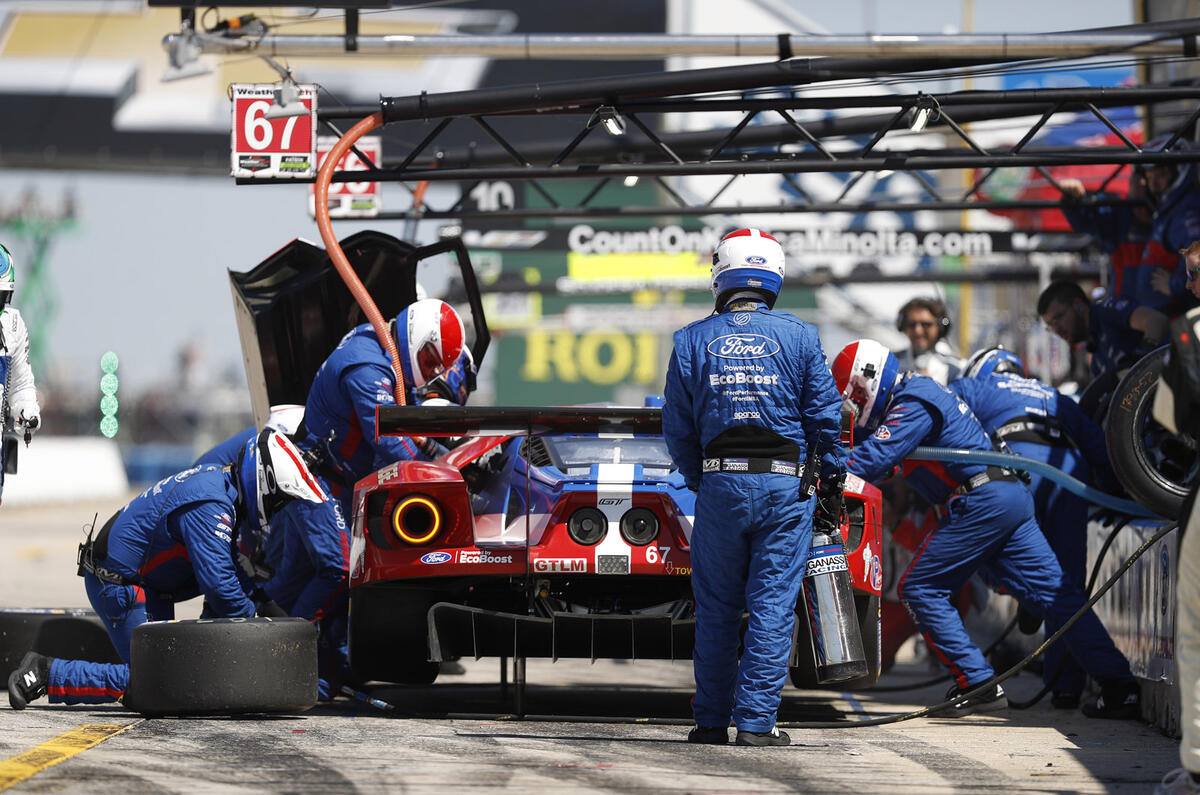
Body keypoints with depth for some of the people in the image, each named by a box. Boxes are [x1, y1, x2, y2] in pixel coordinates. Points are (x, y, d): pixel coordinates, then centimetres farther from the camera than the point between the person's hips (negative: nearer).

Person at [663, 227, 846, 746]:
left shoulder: (691, 342, 3)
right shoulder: (799, 338, 1)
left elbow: (677, 429, 6)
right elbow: (825, 417, 2)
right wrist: (832, 488, 11)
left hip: (720, 486, 1)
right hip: (786, 487, -1)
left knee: (716, 607, 10)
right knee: (772, 606, 1)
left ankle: (711, 721, 13)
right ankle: (756, 721, -3)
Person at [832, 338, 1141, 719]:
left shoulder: (913, 404, -10)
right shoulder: (916, 392, 22)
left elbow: (874, 458, -19)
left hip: (983, 502, -10)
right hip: (1013, 498, 10)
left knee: (920, 588, -3)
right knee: (1053, 593, 6)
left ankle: (978, 684, -7)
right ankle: (1120, 688, 1)